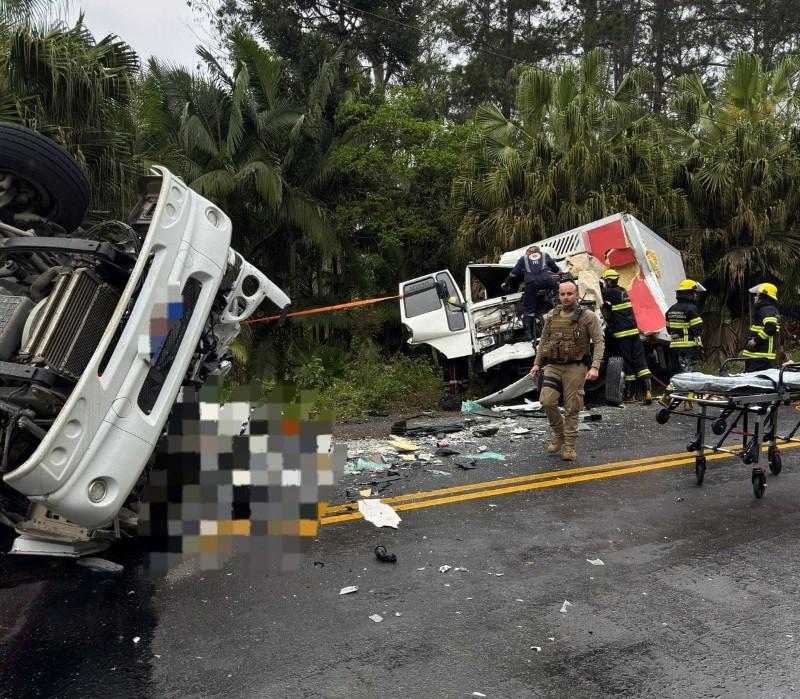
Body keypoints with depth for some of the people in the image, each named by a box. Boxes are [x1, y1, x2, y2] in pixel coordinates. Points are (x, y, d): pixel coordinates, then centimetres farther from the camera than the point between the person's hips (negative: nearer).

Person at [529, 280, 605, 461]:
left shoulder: (588, 316, -4)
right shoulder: (551, 316, 8)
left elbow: (599, 342, -7)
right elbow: (543, 340, 18)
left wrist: (595, 366, -18)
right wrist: (537, 363, 14)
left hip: (575, 367, -3)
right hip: (553, 366, 3)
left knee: (571, 409, 1)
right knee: (547, 401, -12)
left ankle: (569, 445, 14)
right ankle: (559, 434, 12)